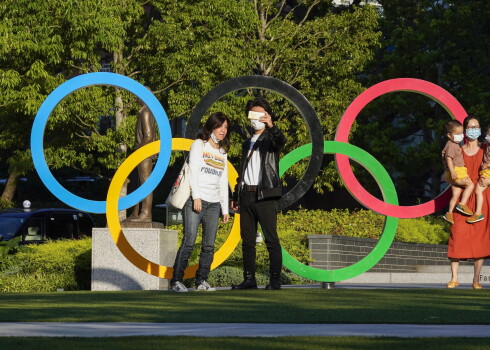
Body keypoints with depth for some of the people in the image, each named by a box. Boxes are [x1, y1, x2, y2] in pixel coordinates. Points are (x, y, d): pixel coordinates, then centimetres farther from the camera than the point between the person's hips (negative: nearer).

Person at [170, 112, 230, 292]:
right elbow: (193, 171, -4)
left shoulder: (222, 152, 22)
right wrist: (196, 196, -14)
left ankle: (202, 281, 4)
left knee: (209, 246, -1)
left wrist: (225, 208, 16)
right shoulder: (199, 145, 5)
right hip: (196, 200, -6)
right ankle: (176, 281, -16)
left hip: (214, 203, 6)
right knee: (189, 241, -14)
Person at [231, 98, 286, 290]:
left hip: (265, 195, -7)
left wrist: (271, 126, -41)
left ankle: (275, 280, -10)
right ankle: (249, 279, 9)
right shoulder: (247, 143, 22)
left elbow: (281, 141, -23)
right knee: (247, 240, 6)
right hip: (246, 195, 7)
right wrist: (236, 195, 18)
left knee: (271, 239, -9)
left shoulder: (270, 138, 2)